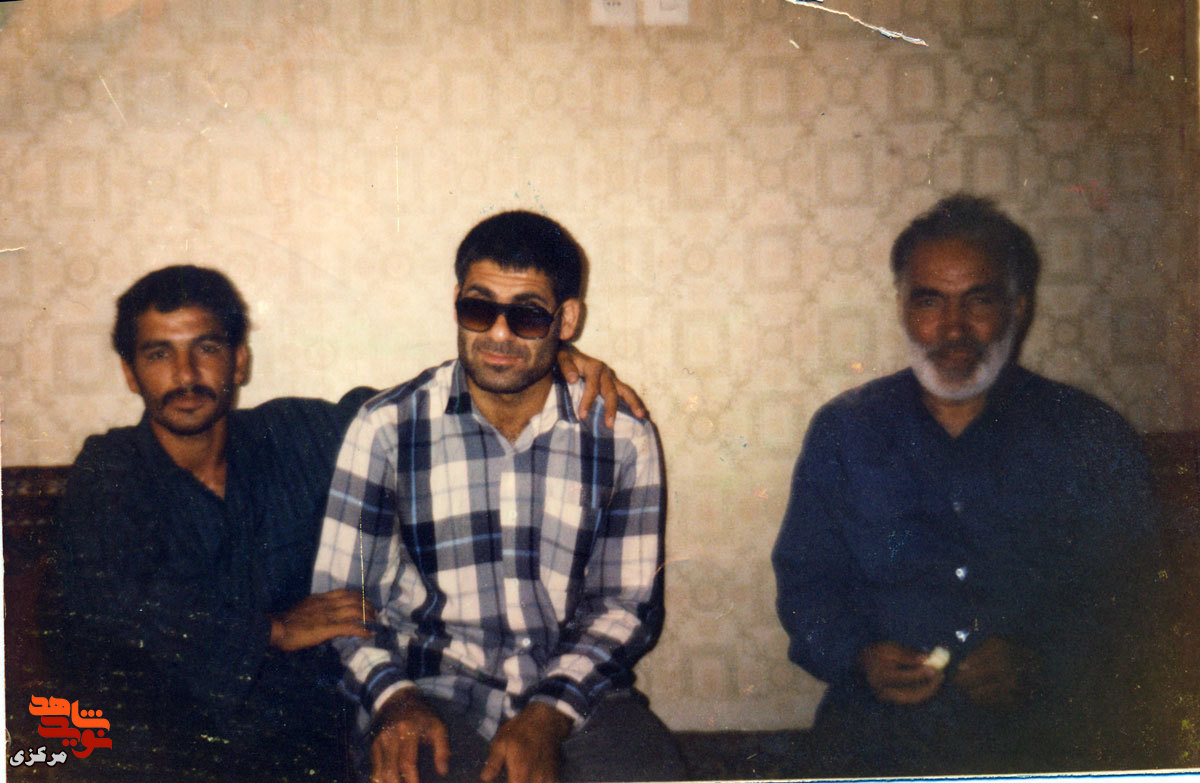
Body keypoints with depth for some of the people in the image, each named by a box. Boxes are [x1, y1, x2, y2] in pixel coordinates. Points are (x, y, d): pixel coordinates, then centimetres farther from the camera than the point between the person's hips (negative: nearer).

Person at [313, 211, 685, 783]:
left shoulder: (623, 438, 5)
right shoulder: (388, 428, 2)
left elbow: (629, 601, 6)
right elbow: (337, 593, 4)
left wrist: (549, 715, -9)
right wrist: (394, 700, -14)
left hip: (576, 692, 2)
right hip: (432, 690, -1)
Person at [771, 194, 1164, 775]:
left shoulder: (1091, 438, 7)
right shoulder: (842, 432, 12)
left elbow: (1122, 597, 3)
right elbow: (807, 579, 11)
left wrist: (1037, 663, -15)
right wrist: (859, 657, -8)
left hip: (1047, 734, 0)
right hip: (880, 731, 0)